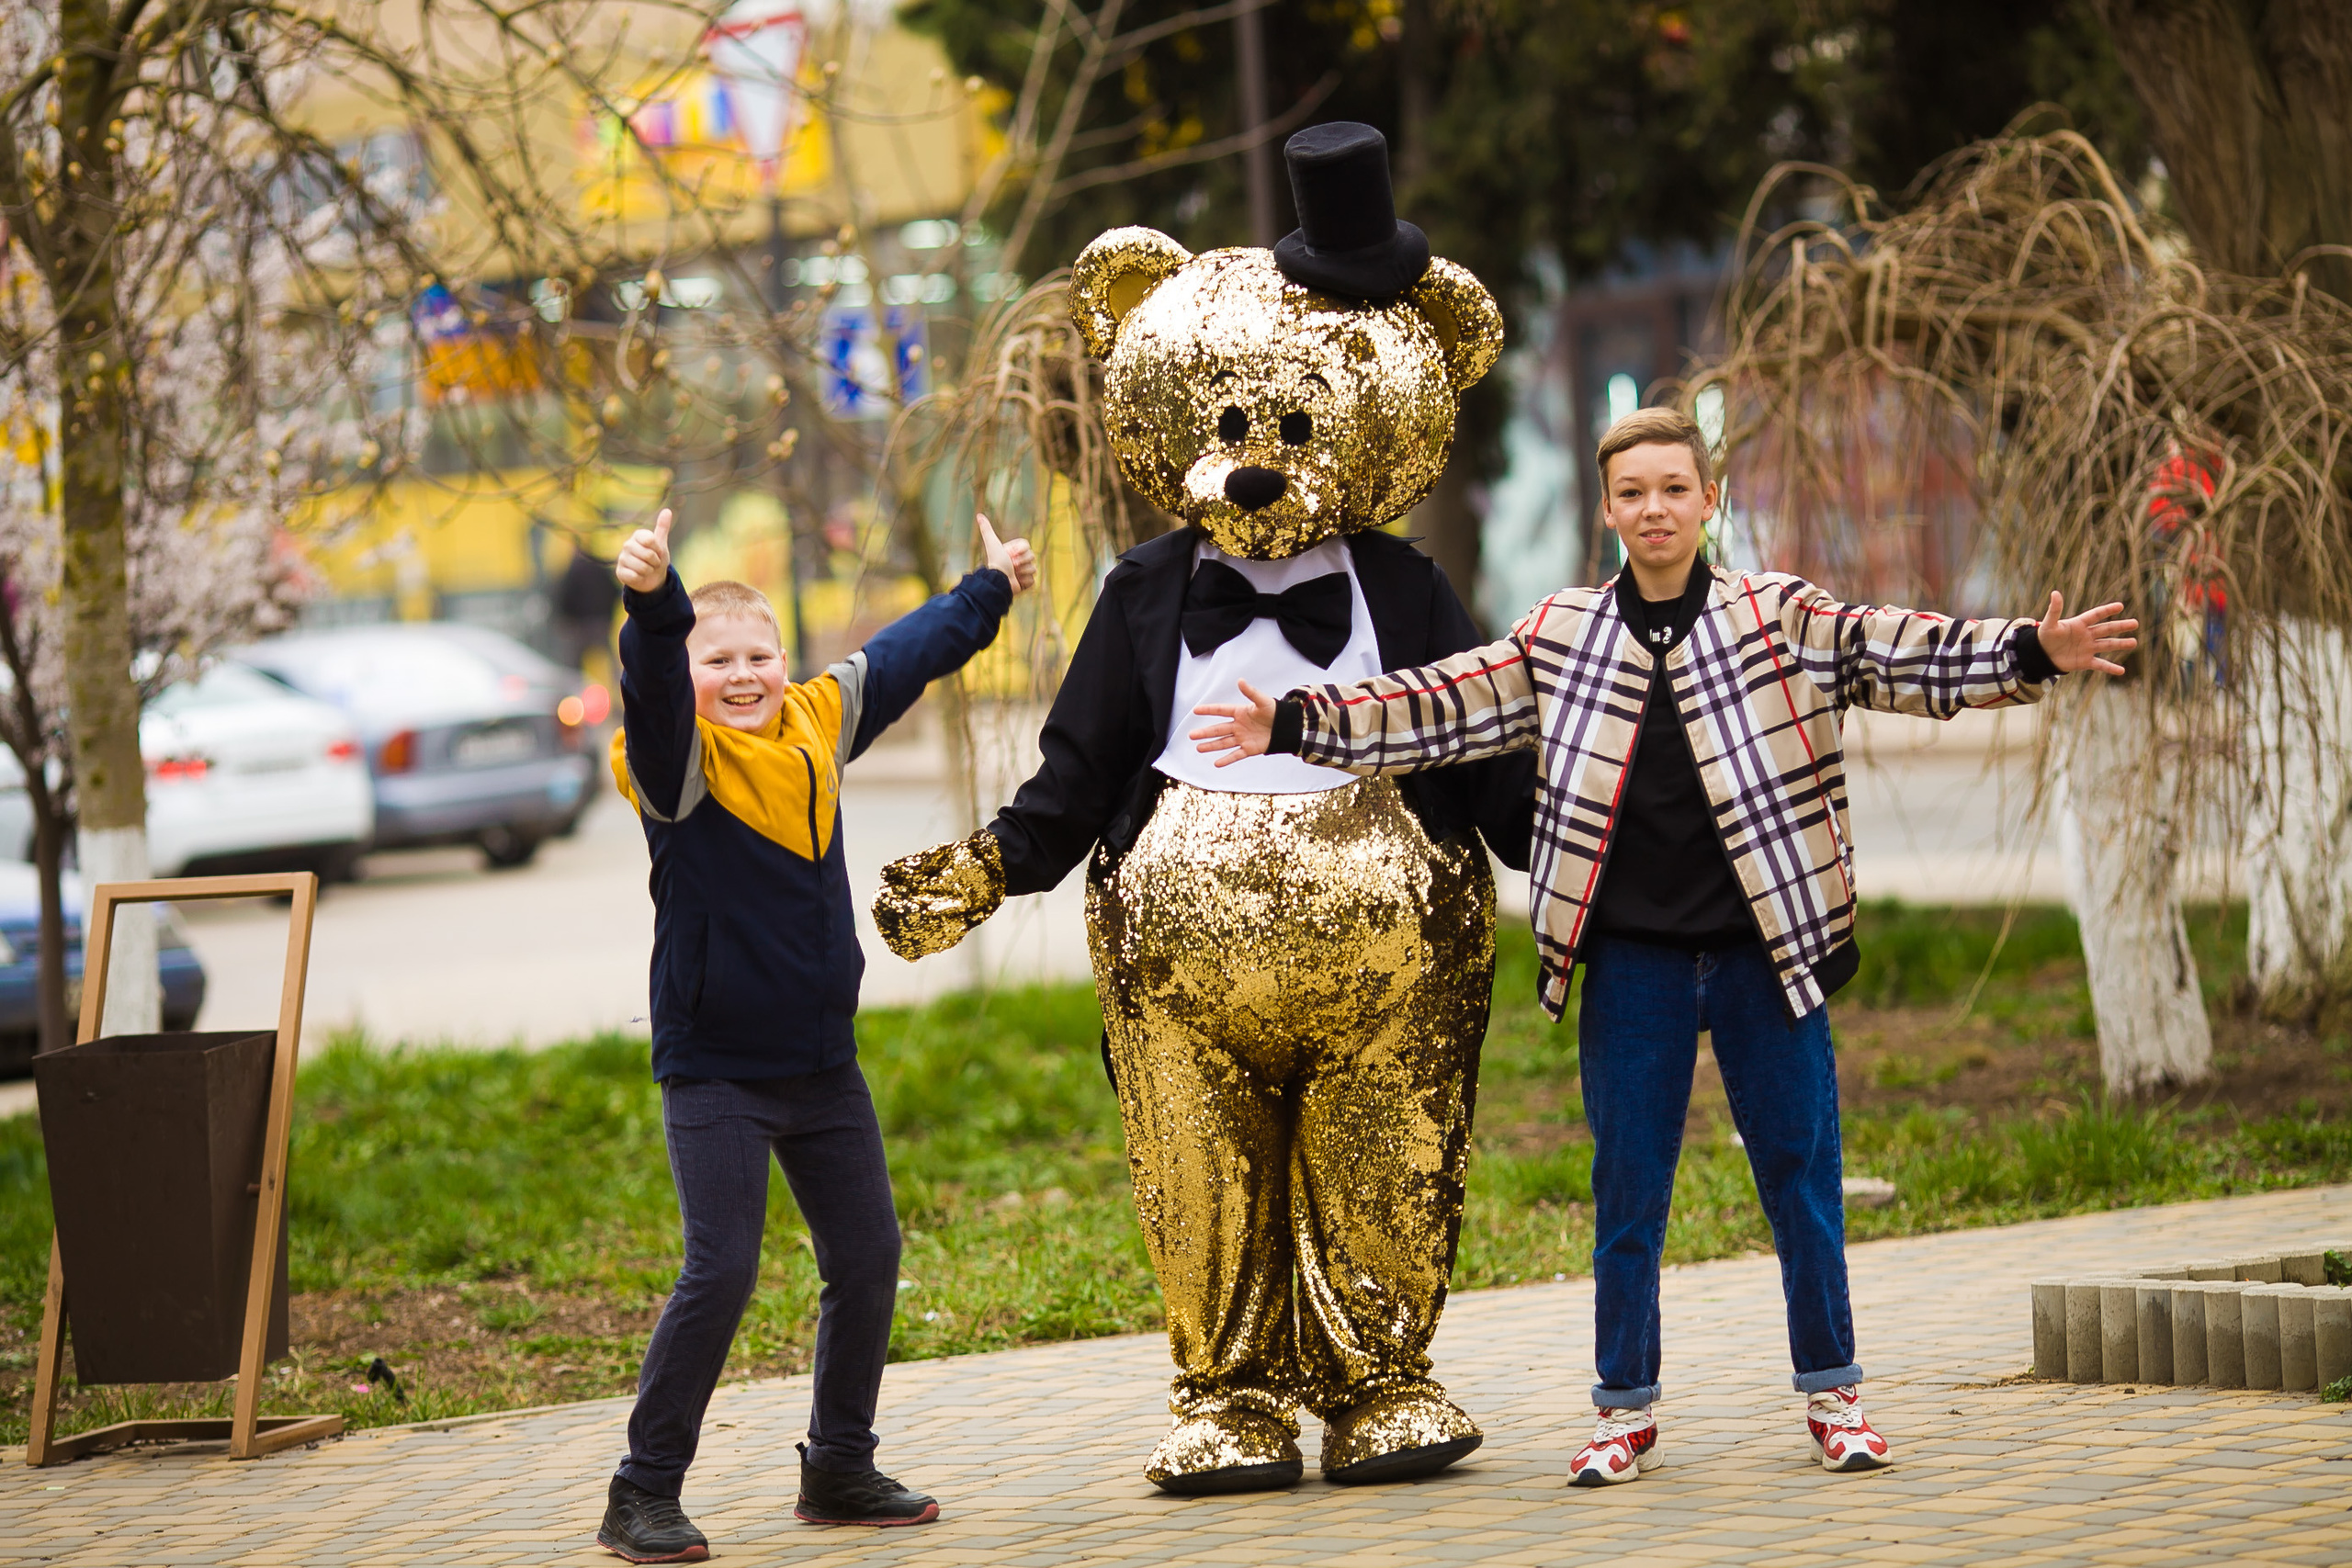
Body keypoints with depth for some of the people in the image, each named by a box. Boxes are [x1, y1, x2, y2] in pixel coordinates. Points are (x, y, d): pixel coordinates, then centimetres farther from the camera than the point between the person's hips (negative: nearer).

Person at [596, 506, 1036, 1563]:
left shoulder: (821, 724, 6)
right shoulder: (676, 759, -12)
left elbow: (906, 655, 23)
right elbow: (653, 681, -34)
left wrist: (988, 591, 36)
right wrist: (653, 601, -54)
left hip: (822, 1060, 7)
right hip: (714, 1069, -7)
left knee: (867, 1258, 12)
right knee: (720, 1272, -13)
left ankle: (840, 1470, 28)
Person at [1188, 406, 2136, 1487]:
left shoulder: (1780, 619, 0)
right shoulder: (1561, 639, 5)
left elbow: (1901, 653, -8)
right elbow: (1440, 706, 6)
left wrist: (2030, 653, -23)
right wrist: (1297, 725, -1)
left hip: (1765, 951, -1)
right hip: (1633, 960, 1)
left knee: (1801, 1174, 5)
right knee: (1626, 1187, 5)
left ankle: (1832, 1393, 18)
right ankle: (1626, 1412, 15)